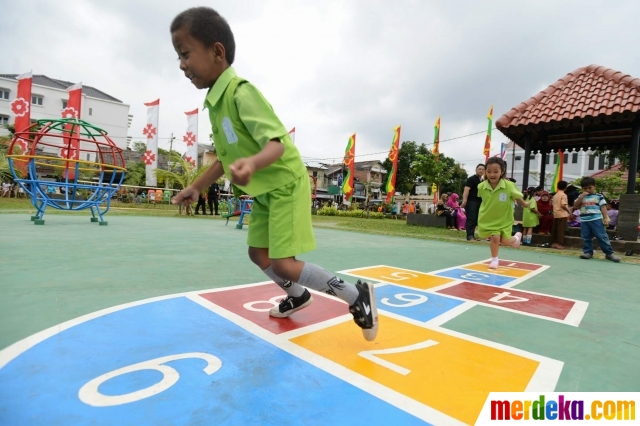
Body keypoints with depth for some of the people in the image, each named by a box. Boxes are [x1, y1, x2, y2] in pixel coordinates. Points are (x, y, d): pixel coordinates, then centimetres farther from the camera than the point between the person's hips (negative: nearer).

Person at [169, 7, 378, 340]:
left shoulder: (241, 92, -20)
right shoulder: (214, 103, 8)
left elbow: (277, 143, -30)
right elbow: (226, 157, 16)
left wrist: (253, 164, -51)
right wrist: (197, 187, 19)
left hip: (286, 185, -9)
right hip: (264, 191, 9)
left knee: (283, 264, -11)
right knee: (258, 253, 16)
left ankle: (357, 296, 4)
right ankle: (297, 297, 40)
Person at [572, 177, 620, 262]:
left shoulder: (599, 196, 6)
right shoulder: (581, 197, 13)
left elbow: (603, 207, 2)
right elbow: (575, 206, 1)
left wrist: (605, 218, -6)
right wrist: (582, 196, -6)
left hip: (596, 219, -3)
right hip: (584, 221, 3)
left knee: (602, 236, -5)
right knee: (586, 238, 6)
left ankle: (609, 253, 2)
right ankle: (588, 252, 14)